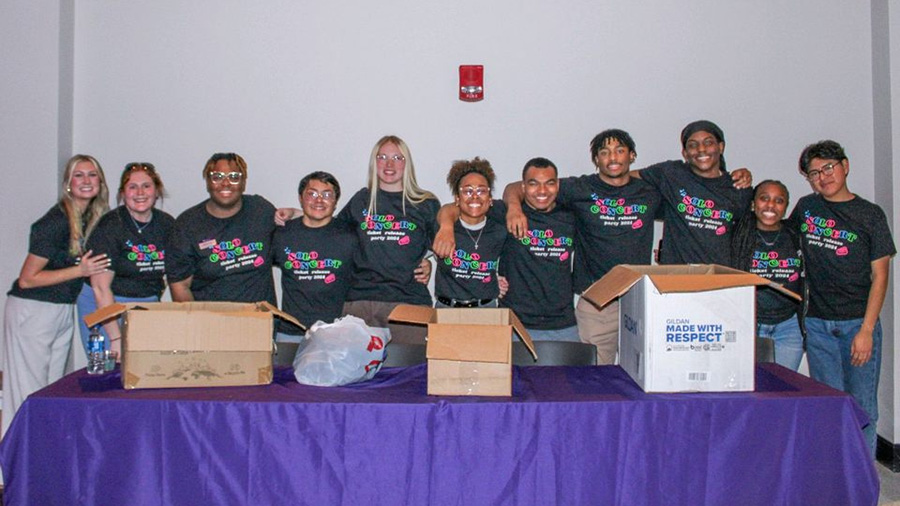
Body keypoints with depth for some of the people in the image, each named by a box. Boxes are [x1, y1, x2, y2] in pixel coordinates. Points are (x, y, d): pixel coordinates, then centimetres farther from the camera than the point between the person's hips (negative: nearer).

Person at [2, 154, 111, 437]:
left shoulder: (92, 218, 6)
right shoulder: (56, 221, -17)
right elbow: (27, 279, -16)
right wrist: (80, 270, -18)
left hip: (64, 312, 8)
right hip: (31, 311, -8)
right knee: (29, 392, -3)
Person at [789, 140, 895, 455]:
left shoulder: (869, 214, 1)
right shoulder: (805, 208, 9)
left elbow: (880, 276, -2)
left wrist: (866, 330, -10)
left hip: (858, 323, -2)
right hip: (818, 324, 2)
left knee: (863, 409, 1)